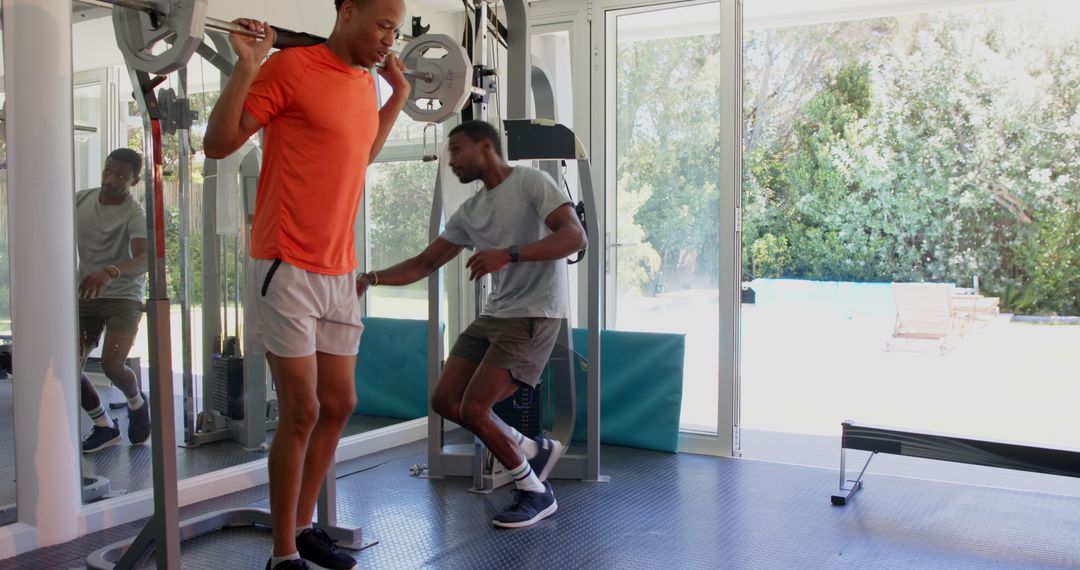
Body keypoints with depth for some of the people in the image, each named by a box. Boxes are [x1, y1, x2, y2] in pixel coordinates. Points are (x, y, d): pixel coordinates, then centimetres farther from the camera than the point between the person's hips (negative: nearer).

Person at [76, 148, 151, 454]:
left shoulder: (135, 214, -17)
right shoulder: (80, 200, 0)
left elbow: (143, 260, -34)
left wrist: (109, 272, -52)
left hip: (124, 297, -5)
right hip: (85, 296, 5)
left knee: (112, 363, -21)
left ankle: (136, 401, 15)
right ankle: (104, 426, 17)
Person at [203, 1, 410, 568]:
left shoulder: (366, 83, 12)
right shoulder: (290, 65, -10)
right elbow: (217, 143, -10)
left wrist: (398, 94, 27)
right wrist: (247, 66, -20)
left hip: (338, 273, 8)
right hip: (287, 268, -8)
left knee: (338, 406, 12)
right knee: (302, 412, -5)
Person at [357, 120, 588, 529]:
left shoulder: (530, 182, -8)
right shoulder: (468, 212, 13)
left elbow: (575, 236, -20)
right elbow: (422, 265, 14)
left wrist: (508, 254, -30)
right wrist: (370, 279, -1)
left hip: (535, 314, -8)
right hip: (494, 314, 8)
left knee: (473, 409, -13)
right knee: (445, 401, 4)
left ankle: (537, 493, 8)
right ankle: (535, 450, 21)